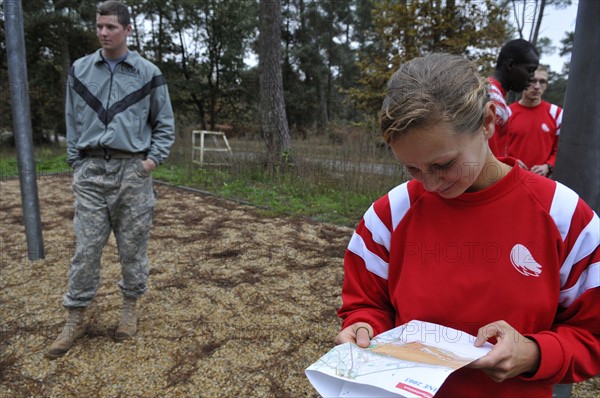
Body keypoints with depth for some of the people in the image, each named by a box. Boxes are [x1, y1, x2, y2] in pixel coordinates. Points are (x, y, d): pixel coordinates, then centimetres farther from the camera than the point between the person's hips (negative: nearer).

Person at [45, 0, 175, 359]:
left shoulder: (148, 73, 3)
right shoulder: (80, 70, 9)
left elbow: (165, 124, 8)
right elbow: (73, 122, 14)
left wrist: (154, 159, -3)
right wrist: (76, 164, 6)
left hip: (132, 171, -1)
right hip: (91, 172, 2)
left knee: (133, 245, 6)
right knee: (86, 247, 3)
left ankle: (131, 307, 24)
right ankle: (75, 319, 16)